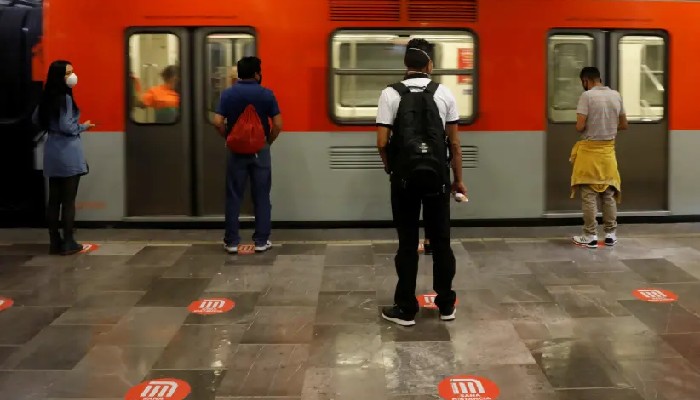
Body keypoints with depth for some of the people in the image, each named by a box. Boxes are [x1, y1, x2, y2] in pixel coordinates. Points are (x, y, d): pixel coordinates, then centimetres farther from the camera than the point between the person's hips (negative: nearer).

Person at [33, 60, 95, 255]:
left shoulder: (47, 97, 11)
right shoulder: (65, 97, -15)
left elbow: (36, 119, 21)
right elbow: (67, 126, -20)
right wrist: (83, 126, -3)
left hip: (52, 152, 8)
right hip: (67, 153, -8)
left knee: (54, 199, 10)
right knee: (68, 199, -2)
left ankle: (55, 242, 15)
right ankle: (68, 243, 2)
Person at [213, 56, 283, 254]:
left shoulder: (228, 94, -3)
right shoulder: (266, 94, -6)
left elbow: (218, 122, -9)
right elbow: (278, 125, -10)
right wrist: (268, 142, 6)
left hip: (236, 151, 1)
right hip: (260, 151, -1)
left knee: (234, 197, 7)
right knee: (261, 197, 7)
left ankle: (231, 241, 9)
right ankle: (261, 241, 10)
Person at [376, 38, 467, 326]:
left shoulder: (391, 94, -3)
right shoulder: (444, 93, 1)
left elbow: (382, 142, -7)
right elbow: (454, 143, 2)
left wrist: (390, 168, 12)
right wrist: (458, 179, 12)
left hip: (405, 176, -1)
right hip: (437, 175, 1)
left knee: (407, 243, 5)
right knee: (441, 240, 11)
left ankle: (406, 309, 10)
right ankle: (446, 305, 20)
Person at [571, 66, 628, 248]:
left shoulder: (587, 96, -12)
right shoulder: (616, 95, 5)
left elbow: (580, 126, -17)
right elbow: (624, 125, 12)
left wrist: (588, 127, 5)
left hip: (589, 150, -5)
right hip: (608, 150, 5)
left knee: (589, 195, 0)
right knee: (609, 194, 11)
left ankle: (590, 236, 2)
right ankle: (611, 234, 14)